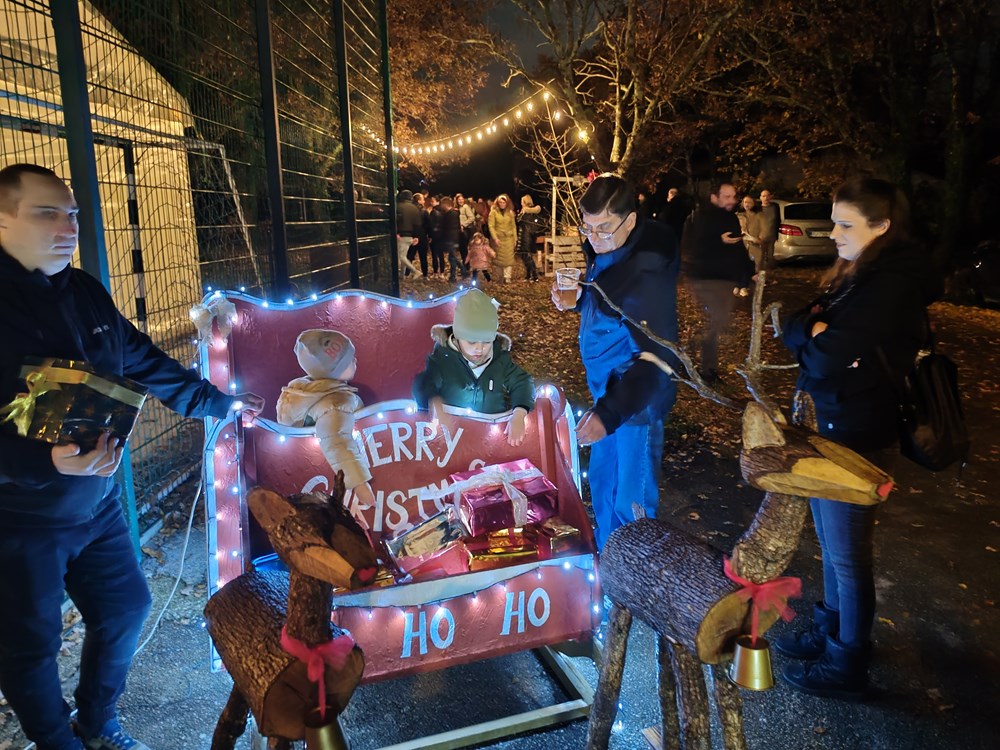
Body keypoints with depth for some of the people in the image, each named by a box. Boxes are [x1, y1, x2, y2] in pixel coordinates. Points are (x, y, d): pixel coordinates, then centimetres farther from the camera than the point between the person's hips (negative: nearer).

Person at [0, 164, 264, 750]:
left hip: (98, 501, 7)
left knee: (125, 607, 18)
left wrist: (220, 402, 16)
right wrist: (48, 460, -38)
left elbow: (148, 365, 12)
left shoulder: (86, 293, 2)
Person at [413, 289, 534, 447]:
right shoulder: (443, 356, -8)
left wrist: (518, 415, -19)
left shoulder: (500, 358, 3)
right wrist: (436, 406, -41)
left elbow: (522, 383, 1)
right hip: (451, 432, -2)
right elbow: (424, 385, -18)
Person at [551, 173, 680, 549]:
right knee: (601, 479, 22)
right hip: (607, 386, 9)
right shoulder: (604, 250, 1)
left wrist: (610, 412, -41)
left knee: (630, 501, 2)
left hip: (637, 395, -9)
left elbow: (658, 355, -32)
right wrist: (576, 298, -3)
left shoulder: (646, 270, -27)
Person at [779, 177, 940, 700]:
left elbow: (826, 357, -27)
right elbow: (794, 328, 6)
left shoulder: (893, 285, -20)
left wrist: (815, 339, -7)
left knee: (847, 555, 5)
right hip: (830, 426, 9)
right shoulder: (857, 276, 10)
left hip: (857, 437, -9)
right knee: (832, 546, 21)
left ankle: (847, 666, 22)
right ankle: (829, 631, 38)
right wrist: (815, 329, -14)